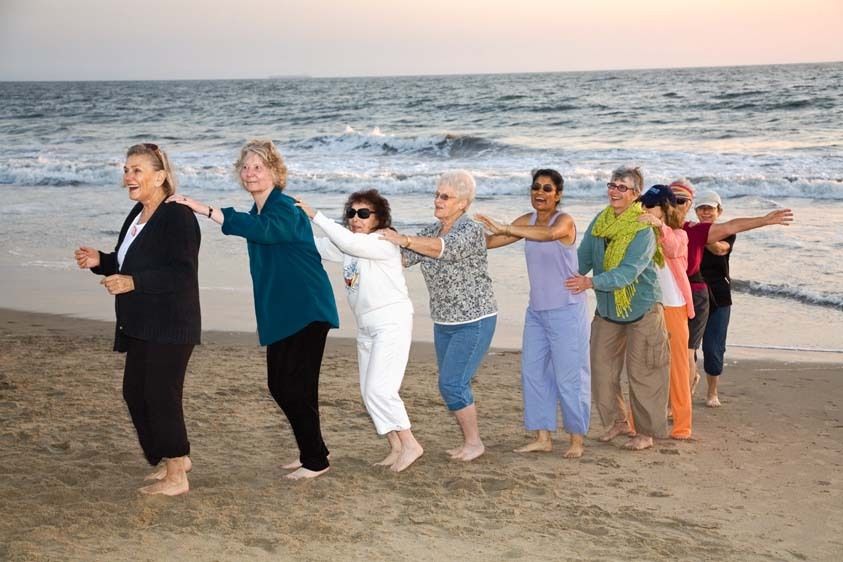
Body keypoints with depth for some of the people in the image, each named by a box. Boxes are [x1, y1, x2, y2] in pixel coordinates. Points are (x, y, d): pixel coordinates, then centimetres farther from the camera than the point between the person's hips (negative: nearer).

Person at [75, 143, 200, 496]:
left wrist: (132, 283, -29)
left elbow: (182, 274, -25)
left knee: (160, 397, -2)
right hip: (141, 327, 10)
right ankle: (177, 459, 31)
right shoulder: (138, 214, 12)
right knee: (135, 392, 15)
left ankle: (176, 477, 12)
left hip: (170, 328, -10)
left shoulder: (177, 217, -17)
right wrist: (99, 261, 4)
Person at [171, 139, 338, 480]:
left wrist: (204, 209, -42)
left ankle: (316, 461, 8)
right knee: (278, 385, 11)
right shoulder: (259, 212, 12)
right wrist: (264, 315, 23)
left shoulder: (285, 208, -15)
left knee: (297, 386, -6)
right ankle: (310, 451, 26)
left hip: (306, 311, -9)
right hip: (280, 314, 9)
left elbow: (262, 230, -38)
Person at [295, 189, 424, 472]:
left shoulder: (384, 242, -13)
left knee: (378, 388, -15)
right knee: (369, 392, 7)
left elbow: (348, 242, -28)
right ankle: (396, 448, 14)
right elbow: (314, 246, 8)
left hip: (392, 322, -9)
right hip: (367, 326, 9)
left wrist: (315, 215, -26)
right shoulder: (347, 246, 11)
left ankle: (410, 444, -4)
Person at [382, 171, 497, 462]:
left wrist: (405, 240, -40)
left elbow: (446, 248, -35)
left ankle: (474, 442, 4)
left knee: (451, 383, -11)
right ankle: (468, 442, 23)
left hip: (474, 322, -8)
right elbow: (403, 258, 1)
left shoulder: (472, 230, -16)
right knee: (455, 384, 11)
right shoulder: (432, 231, 7)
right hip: (444, 322, 8)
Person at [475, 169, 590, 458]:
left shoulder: (564, 220, -13)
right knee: (533, 371, 7)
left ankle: (577, 439, 7)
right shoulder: (528, 221, 7)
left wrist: (504, 228, -41)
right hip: (537, 310, 7)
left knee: (569, 375, -3)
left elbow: (551, 233, -37)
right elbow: (490, 241, 8)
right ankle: (543, 437, 15)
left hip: (566, 310, -7)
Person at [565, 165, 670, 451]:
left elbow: (628, 272, -27)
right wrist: (566, 277, -10)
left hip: (641, 309, -6)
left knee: (641, 373, 0)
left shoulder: (643, 229, -18)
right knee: (602, 368, 8)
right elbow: (583, 256, 6)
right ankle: (618, 421, 26)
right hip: (607, 309, 6)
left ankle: (646, 431, 14)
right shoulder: (600, 222, 2)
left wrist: (591, 282, -33)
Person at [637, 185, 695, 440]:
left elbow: (672, 249, -26)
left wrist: (659, 226, -43)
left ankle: (682, 423, 5)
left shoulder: (678, 235, -2)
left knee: (676, 364, 0)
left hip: (672, 307, -3)